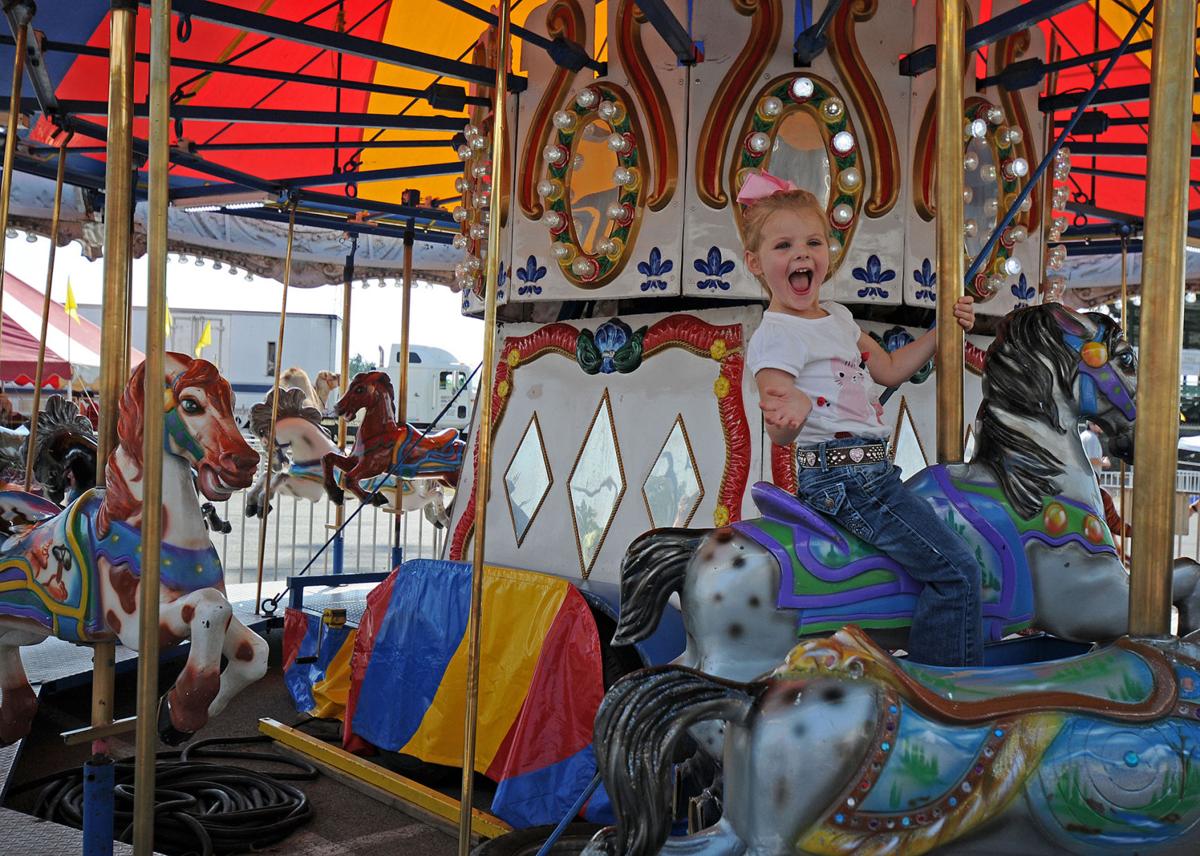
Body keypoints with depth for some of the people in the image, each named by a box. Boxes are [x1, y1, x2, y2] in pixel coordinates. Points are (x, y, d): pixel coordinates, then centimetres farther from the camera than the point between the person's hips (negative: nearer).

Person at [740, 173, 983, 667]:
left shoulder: (837, 319, 15)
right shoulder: (774, 337, -13)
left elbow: (889, 369, 27)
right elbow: (779, 434, -20)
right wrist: (791, 413, -43)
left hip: (872, 467, 10)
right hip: (842, 475, -10)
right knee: (956, 570, -12)